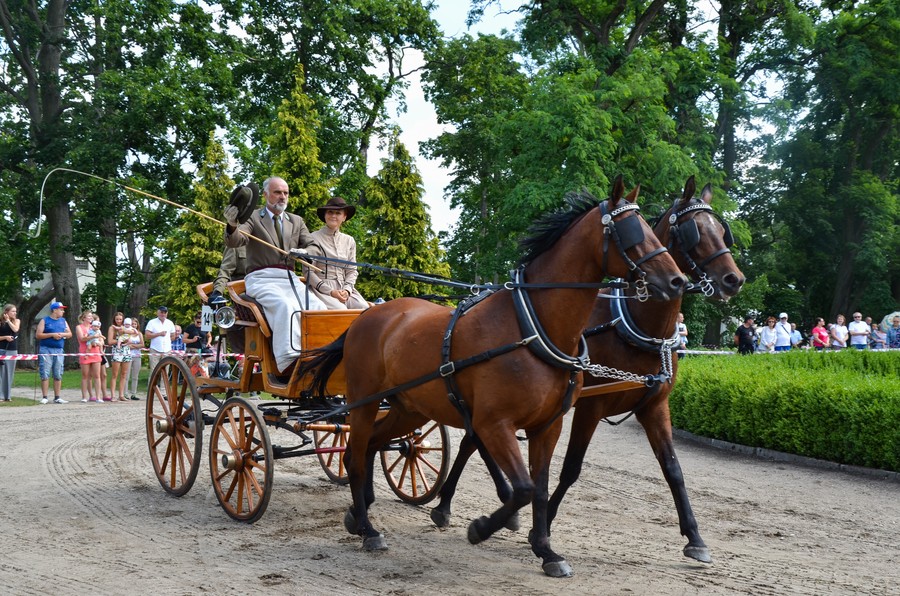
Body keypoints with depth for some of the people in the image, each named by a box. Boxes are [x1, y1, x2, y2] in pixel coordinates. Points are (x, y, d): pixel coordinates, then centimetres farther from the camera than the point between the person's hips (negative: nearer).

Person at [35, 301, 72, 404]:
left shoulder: (63, 321, 15)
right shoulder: (44, 321, 1)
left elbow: (70, 334, 15)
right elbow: (38, 335, -5)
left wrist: (62, 334, -5)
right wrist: (52, 335, -12)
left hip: (59, 350, 4)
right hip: (46, 349, -4)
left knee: (58, 375, 4)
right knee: (45, 374, -6)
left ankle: (57, 398, 9)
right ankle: (44, 397, -3)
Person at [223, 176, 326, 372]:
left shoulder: (296, 221, 23)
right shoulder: (252, 218, 9)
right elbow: (233, 242, -7)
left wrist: (304, 252, -11)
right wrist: (232, 226, -31)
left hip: (290, 279, 4)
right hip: (261, 280, -4)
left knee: (318, 306, -25)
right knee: (285, 305, -36)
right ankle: (288, 362, -43)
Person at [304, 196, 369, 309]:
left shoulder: (349, 241, 17)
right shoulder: (314, 238, 1)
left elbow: (352, 271, 16)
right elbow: (308, 272, -3)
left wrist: (347, 290, -5)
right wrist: (330, 291, -12)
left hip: (344, 288, 5)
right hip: (322, 289, -5)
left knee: (365, 309, -22)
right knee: (341, 310, -33)